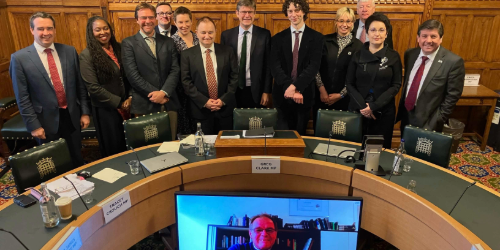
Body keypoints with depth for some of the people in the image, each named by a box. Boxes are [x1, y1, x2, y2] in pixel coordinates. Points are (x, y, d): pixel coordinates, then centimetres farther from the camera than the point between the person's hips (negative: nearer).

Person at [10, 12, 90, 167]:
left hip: (72, 117, 3)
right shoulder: (19, 58, -8)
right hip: (46, 121, -2)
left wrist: (85, 112, 4)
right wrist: (33, 125, -8)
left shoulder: (70, 51, 1)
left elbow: (80, 84, 5)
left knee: (77, 159, 17)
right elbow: (22, 98, -7)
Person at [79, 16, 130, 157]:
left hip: (126, 106, 5)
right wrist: (119, 102, -14)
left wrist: (130, 97, -4)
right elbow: (93, 88, -16)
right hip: (106, 109, -5)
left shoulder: (118, 48, 5)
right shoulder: (87, 55, -12)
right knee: (112, 149, 12)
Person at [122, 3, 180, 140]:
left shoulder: (168, 42, 11)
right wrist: (155, 94, -12)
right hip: (144, 104, -3)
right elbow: (133, 75, -7)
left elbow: (175, 70, 3)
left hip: (169, 103, 3)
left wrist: (164, 92, -12)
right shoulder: (128, 43, 2)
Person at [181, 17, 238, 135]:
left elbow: (235, 77, 3)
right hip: (201, 110, -1)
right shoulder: (187, 54, 2)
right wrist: (204, 101, -10)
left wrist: (223, 100, -7)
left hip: (225, 108, 1)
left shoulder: (227, 51, 5)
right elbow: (186, 82, -1)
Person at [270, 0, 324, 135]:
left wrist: (295, 86, -21)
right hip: (282, 94, 1)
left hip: (304, 94, 0)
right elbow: (275, 67, -4)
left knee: (299, 135, 11)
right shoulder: (278, 38, 6)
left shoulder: (316, 37, 2)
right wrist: (288, 87, -19)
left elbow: (314, 66, -9)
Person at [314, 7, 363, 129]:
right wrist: (322, 90, -8)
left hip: (344, 98, 0)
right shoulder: (325, 40, 1)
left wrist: (341, 94, -7)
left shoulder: (358, 45, 0)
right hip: (322, 96, 1)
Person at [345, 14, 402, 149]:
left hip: (383, 111, -1)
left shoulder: (393, 56, 0)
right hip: (358, 109, 1)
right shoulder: (358, 55, 3)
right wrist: (362, 105, -13)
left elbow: (396, 85, -4)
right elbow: (349, 83, 1)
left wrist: (374, 106, -14)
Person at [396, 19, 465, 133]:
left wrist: (437, 122, -13)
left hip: (428, 122, -5)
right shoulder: (410, 54, 0)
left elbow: (452, 96, -12)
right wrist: (402, 109, 7)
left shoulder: (453, 62, -15)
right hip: (406, 116, 5)